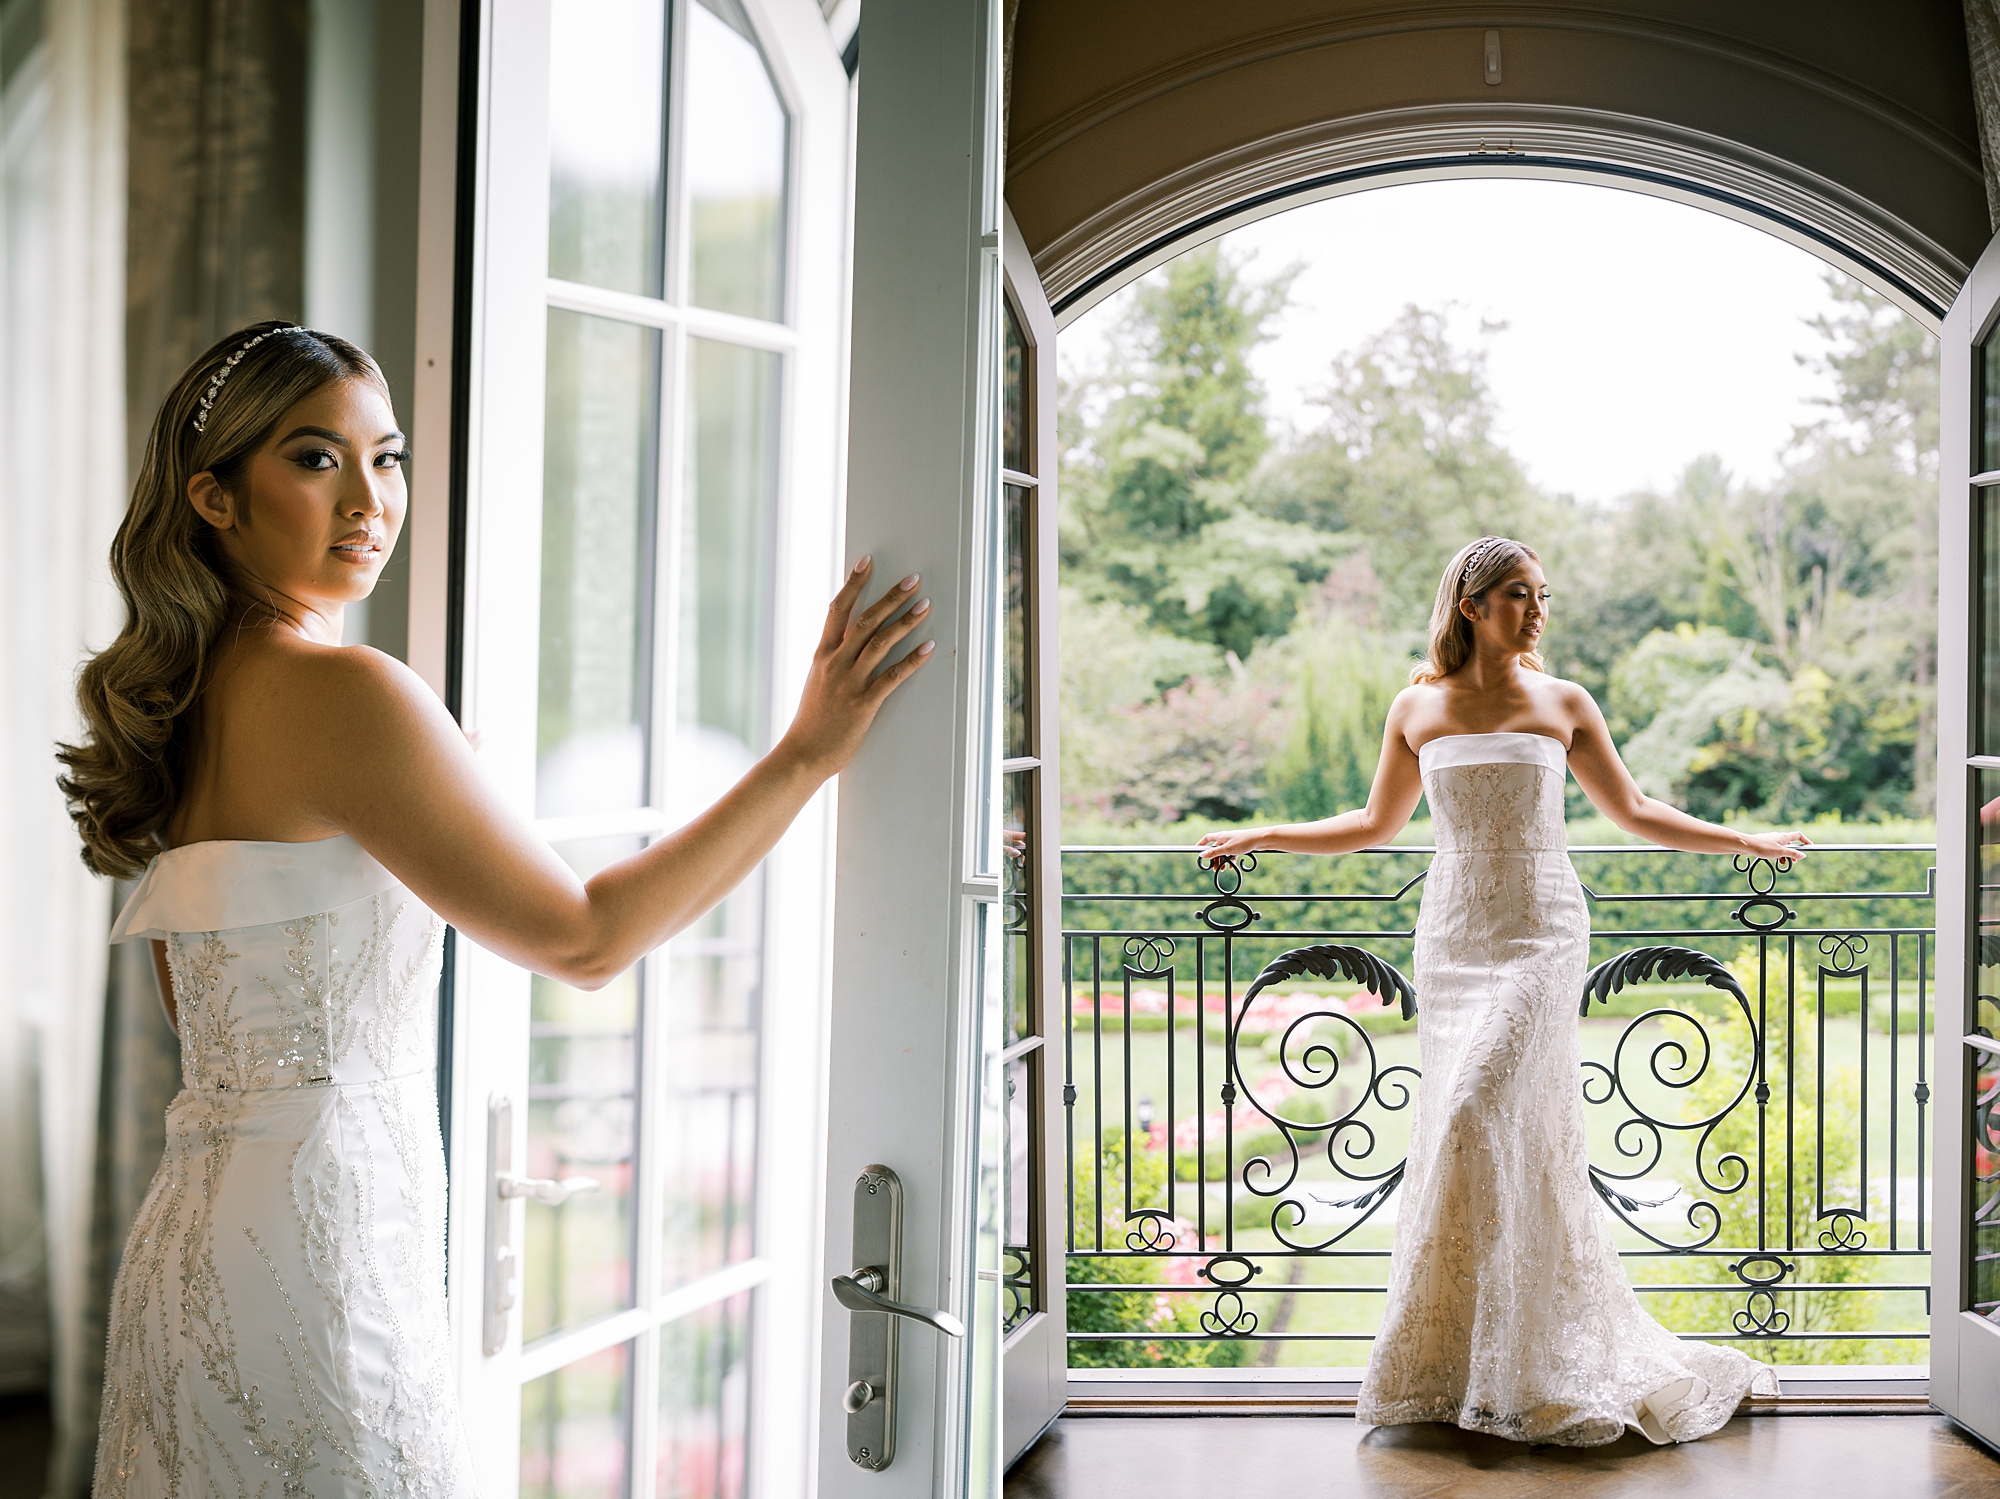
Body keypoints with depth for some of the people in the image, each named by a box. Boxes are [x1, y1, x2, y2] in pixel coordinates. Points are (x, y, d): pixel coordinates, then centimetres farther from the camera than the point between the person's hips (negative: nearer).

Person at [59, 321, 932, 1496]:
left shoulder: (191, 703, 11)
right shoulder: (344, 692, -16)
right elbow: (585, 938, -13)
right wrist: (808, 752, -8)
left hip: (195, 1236, 9)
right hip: (314, 1251, -9)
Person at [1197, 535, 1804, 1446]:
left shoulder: (1563, 704, 6)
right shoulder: (1418, 708, 8)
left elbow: (1633, 812, 14)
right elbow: (1376, 824, 19)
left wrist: (1746, 841, 11)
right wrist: (1261, 837, 17)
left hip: (1539, 931, -2)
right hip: (1453, 934, 2)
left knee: (1479, 1117, -15)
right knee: (1463, 1128, 1)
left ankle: (1480, 1362, -6)